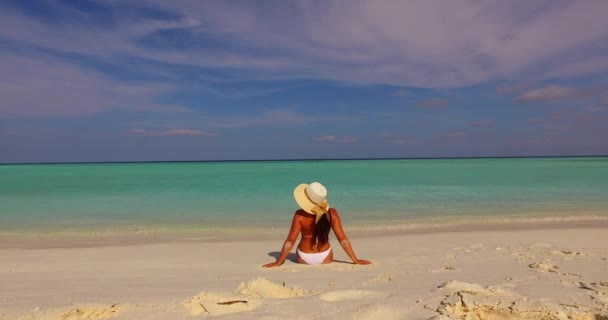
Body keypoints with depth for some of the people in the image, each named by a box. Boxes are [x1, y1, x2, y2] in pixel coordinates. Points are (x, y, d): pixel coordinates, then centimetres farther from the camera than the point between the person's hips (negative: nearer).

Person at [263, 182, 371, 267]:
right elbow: (343, 239, -15)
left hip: (304, 259, 0)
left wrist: (277, 263, -9)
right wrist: (356, 260, -6)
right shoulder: (332, 214, -17)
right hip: (325, 258, 0)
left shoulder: (300, 215, -22)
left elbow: (290, 241, -18)